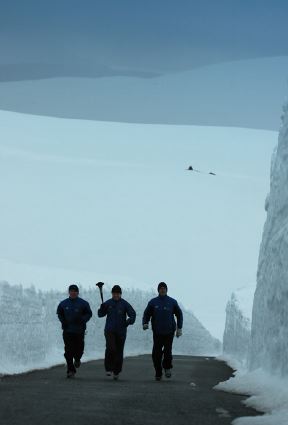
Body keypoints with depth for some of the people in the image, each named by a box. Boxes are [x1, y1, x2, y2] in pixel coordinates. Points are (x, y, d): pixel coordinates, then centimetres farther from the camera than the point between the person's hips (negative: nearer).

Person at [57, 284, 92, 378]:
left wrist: (82, 319, -14)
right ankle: (70, 370, 0)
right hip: (67, 330, 1)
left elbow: (89, 314, 3)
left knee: (79, 349, 2)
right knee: (68, 351, -5)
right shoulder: (64, 303, 5)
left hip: (79, 331, -1)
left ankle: (77, 359, 39)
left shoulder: (83, 303, -2)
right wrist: (63, 321, 1)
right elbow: (59, 313, 18)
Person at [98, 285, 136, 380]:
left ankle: (116, 372, 15)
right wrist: (102, 308, -12)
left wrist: (129, 321, -23)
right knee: (111, 348, -20)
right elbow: (100, 314, 9)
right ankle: (109, 368, -7)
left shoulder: (125, 304, 0)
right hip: (109, 330, 0)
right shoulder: (108, 303, 5)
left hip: (121, 332, 0)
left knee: (119, 351, 3)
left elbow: (132, 314, -4)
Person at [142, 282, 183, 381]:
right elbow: (146, 314, 5)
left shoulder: (172, 302, 3)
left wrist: (179, 328, 5)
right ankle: (158, 373, 11)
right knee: (156, 353, -2)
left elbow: (179, 314, 11)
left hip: (169, 331, -1)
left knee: (168, 352, -11)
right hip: (157, 332, 1)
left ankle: (167, 367, 16)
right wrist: (145, 323, -14)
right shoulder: (153, 302, 3)